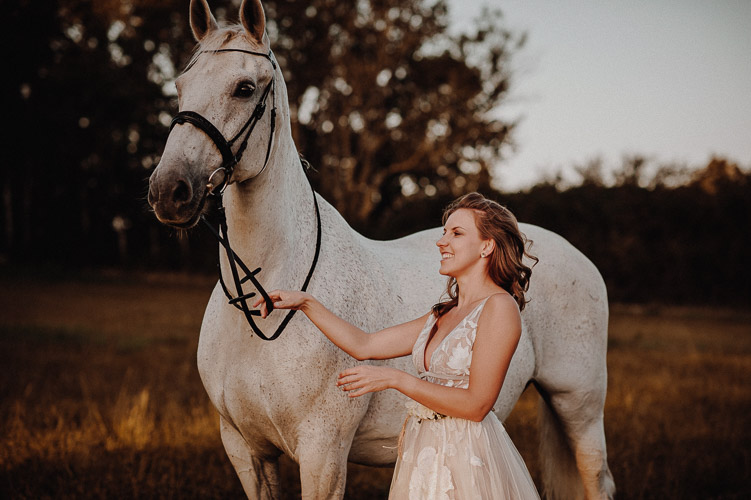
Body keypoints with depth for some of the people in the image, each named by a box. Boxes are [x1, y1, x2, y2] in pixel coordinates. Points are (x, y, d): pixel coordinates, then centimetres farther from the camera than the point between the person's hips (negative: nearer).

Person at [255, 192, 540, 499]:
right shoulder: (443, 315, 13)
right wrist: (306, 303, 8)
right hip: (424, 456, 7)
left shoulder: (499, 306, -11)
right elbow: (364, 346, 13)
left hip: (466, 462, -7)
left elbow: (476, 405, -17)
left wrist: (394, 378, -16)